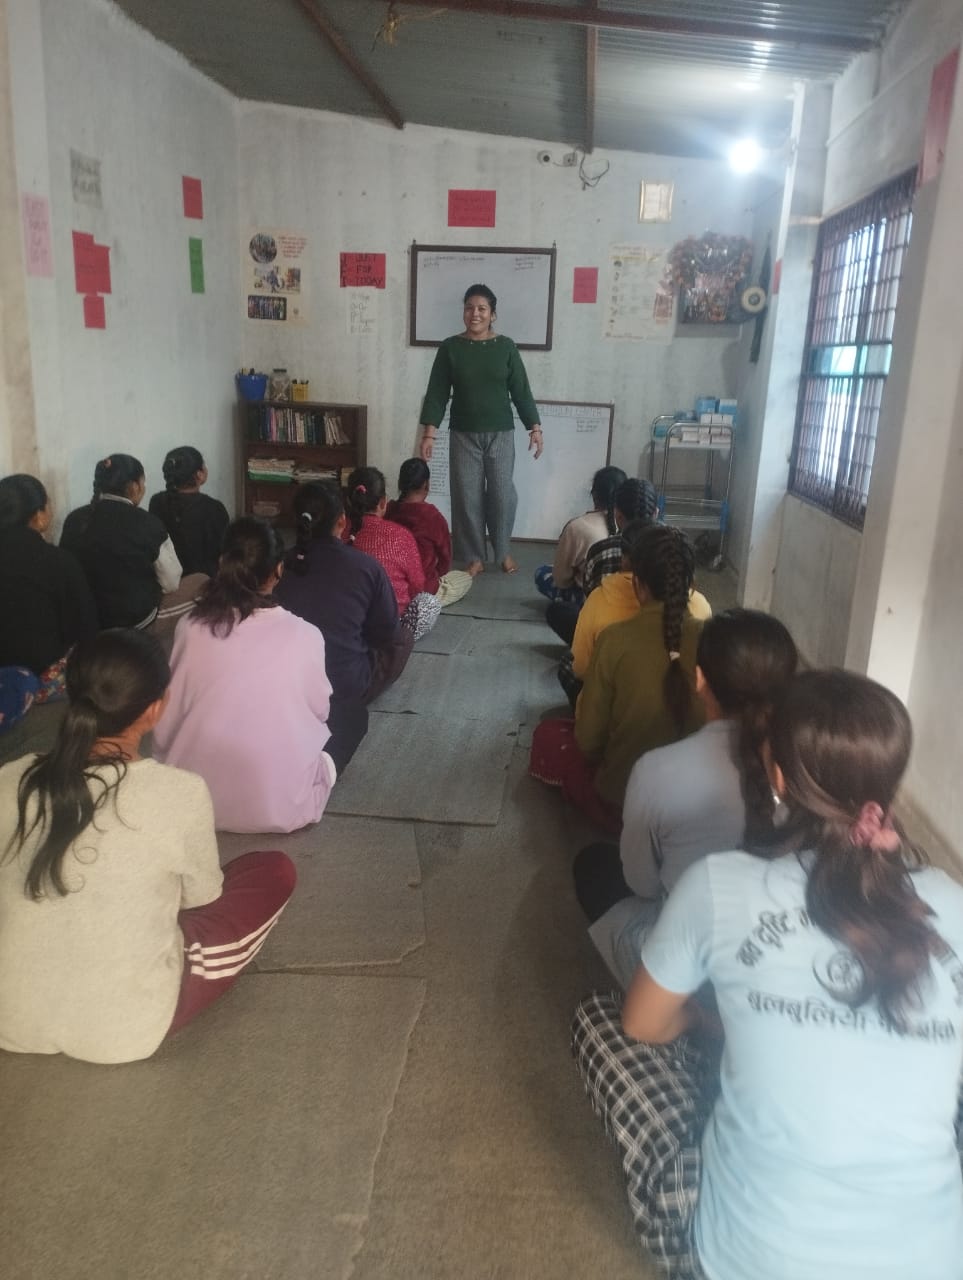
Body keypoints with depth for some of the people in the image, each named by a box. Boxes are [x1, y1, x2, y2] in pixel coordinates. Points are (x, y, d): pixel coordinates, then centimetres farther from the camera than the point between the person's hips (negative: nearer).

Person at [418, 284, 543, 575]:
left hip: (500, 434, 0)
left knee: (503, 495, 0)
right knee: (467, 497, 2)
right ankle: (474, 556, 16)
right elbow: (437, 393, -1)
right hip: (464, 434, 0)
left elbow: (521, 391, 3)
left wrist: (535, 427, -2)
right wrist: (429, 432, -8)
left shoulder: (506, 347, 0)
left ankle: (503, 551, 22)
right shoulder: (450, 347, 0)